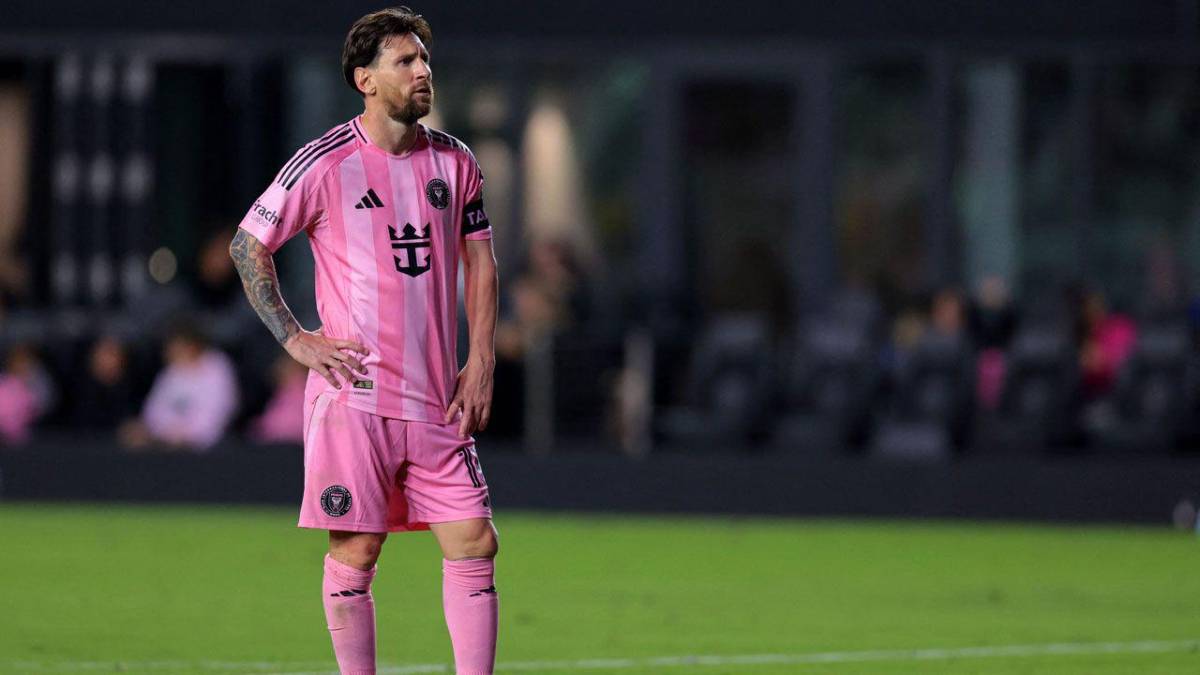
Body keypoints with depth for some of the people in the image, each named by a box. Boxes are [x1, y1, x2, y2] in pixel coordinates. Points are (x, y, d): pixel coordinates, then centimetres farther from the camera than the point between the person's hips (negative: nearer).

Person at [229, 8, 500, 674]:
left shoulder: (454, 161, 9)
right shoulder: (325, 163, -5)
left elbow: (479, 263, 17)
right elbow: (247, 245, 2)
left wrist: (480, 364, 7)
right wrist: (295, 339, -4)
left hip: (438, 396, 4)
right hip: (353, 391, -4)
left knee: (473, 544, -2)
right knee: (355, 552, -2)